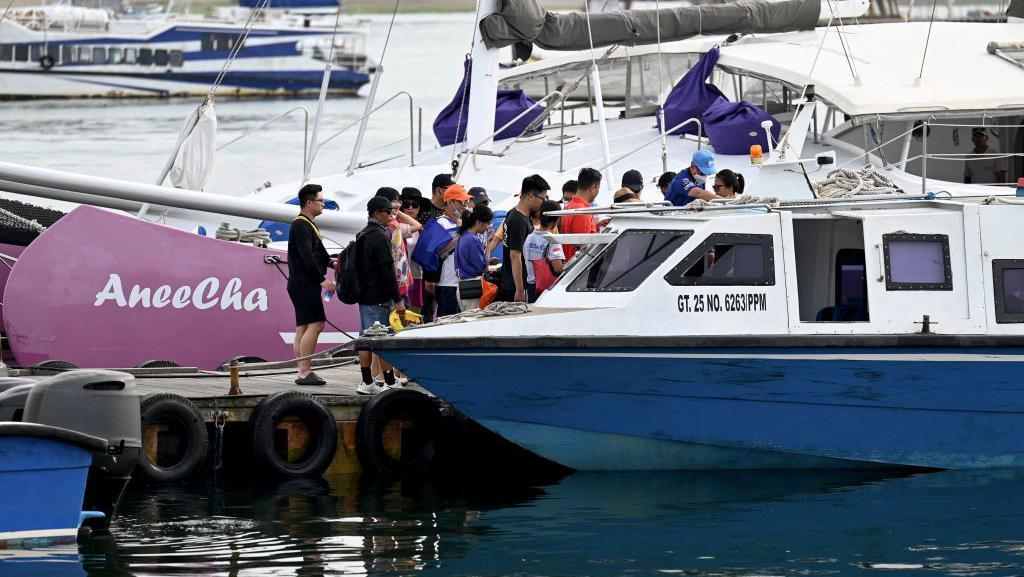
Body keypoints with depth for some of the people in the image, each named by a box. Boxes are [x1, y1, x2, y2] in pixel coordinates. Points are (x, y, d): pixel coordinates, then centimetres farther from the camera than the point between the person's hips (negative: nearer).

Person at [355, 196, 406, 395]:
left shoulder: (361, 236, 14)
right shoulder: (379, 237, -15)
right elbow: (387, 271, -19)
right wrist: (398, 300, -17)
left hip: (364, 296, 9)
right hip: (380, 300, -9)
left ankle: (367, 382, 14)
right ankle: (390, 384, -7)